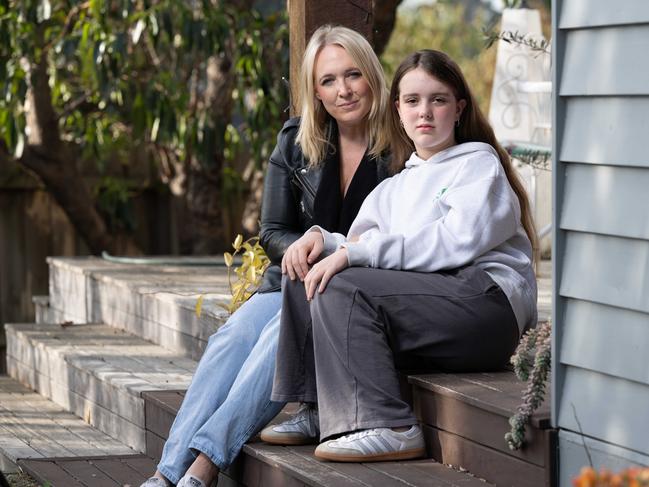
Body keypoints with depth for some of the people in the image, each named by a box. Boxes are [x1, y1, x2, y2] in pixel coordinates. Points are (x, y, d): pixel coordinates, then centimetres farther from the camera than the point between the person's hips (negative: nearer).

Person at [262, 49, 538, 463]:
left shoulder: (479, 164, 6)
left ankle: (386, 427, -32)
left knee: (342, 287, -24)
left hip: (487, 296, -7)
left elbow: (457, 242, -12)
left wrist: (356, 252, -16)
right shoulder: (395, 187, 30)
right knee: (306, 280, 0)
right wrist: (322, 239, -5)